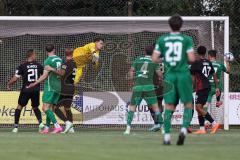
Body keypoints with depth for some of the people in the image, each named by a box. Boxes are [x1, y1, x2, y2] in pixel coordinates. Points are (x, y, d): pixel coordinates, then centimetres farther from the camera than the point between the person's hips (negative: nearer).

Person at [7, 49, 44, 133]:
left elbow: (15, 78, -4)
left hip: (26, 89, -2)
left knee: (19, 106, 11)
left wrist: (9, 84, 14)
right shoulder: (39, 66, 1)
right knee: (35, 107, 20)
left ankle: (16, 126, 5)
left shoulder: (22, 66, -5)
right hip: (36, 90, 2)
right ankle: (40, 122, -1)